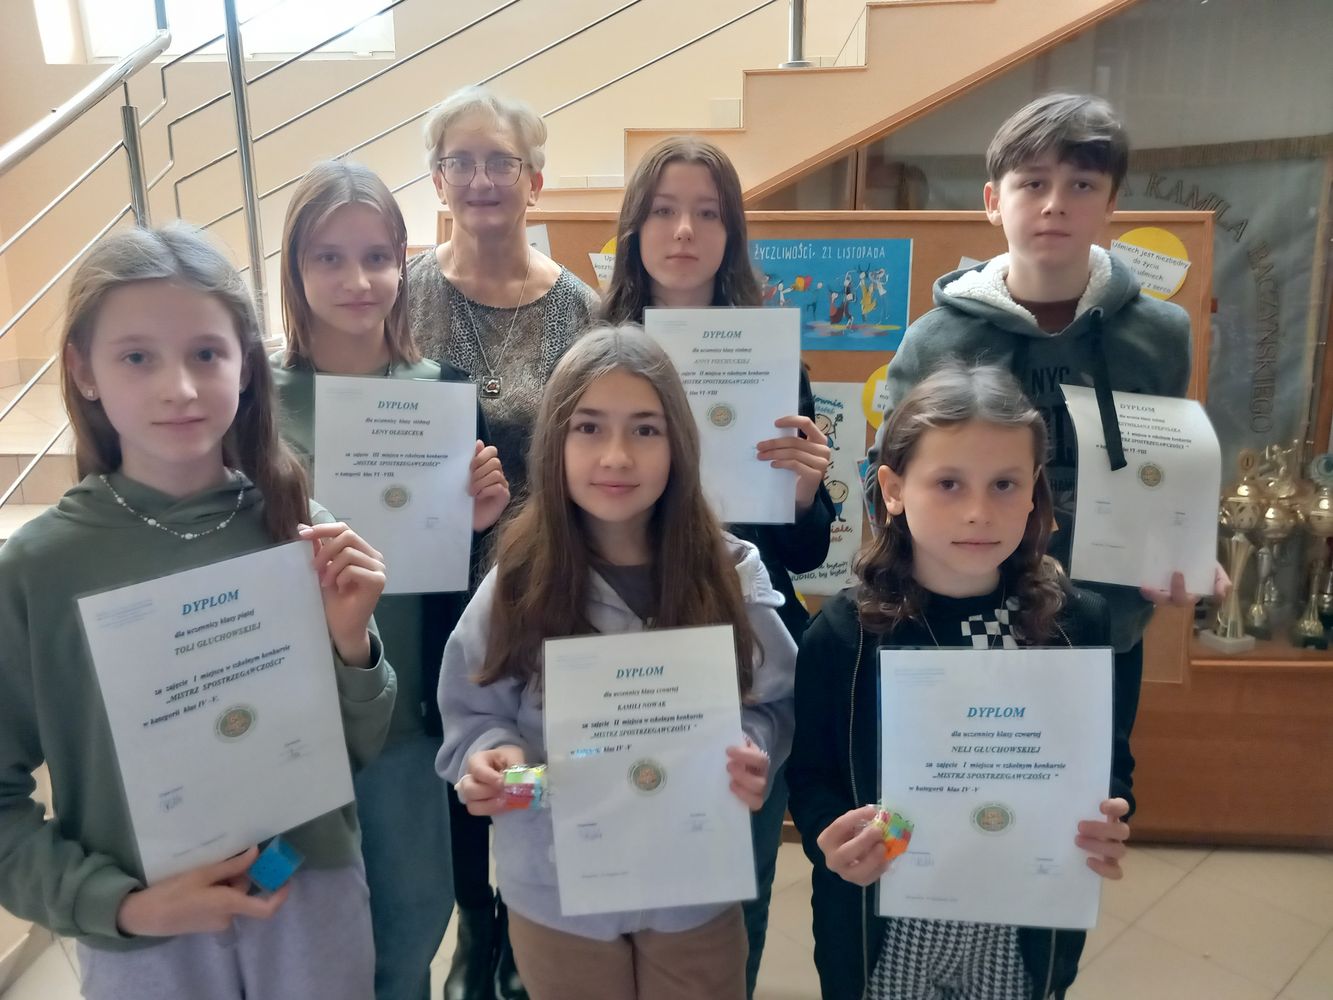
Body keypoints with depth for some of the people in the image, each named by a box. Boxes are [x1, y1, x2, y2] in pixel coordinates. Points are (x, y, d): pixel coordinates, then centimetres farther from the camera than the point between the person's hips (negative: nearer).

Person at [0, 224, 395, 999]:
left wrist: (352, 642, -19)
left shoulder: (300, 529, -11)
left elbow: (360, 750, -3)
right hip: (144, 935, -1)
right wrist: (120, 905, -15)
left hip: (315, 901, 1)